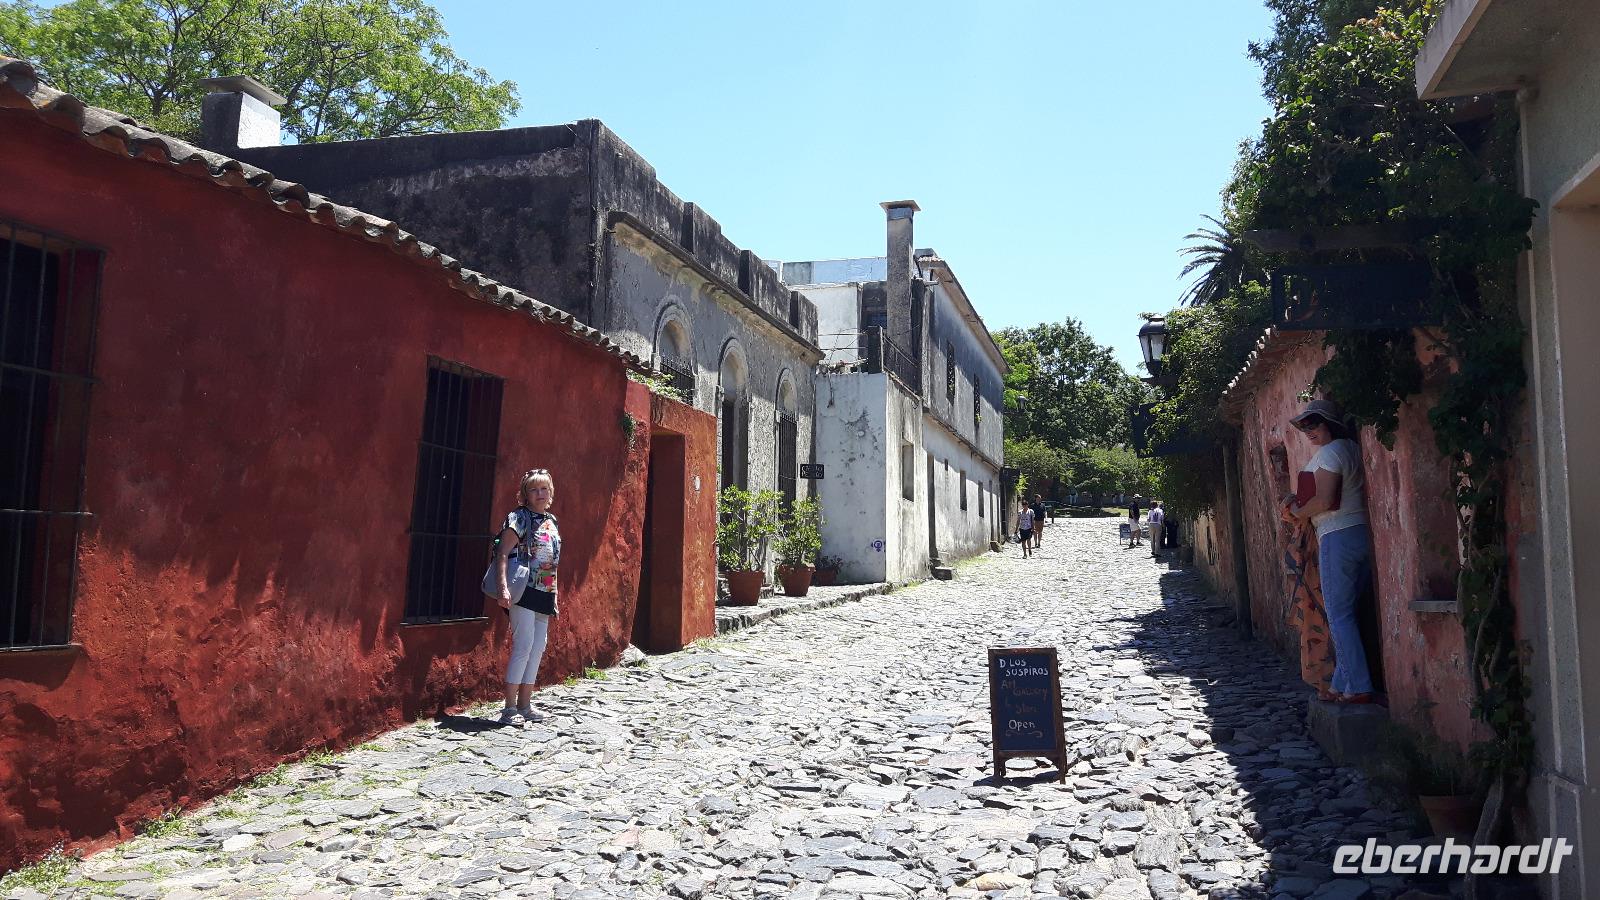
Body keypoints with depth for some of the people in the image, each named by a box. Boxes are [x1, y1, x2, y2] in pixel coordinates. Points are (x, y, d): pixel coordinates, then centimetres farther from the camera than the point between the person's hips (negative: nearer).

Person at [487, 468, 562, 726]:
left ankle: (525, 705, 18)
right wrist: (503, 588, -25)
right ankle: (510, 708, -4)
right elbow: (503, 553, -14)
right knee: (523, 645, -10)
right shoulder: (519, 517, -6)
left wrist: (554, 596, 21)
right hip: (524, 589, -8)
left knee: (538, 647, 9)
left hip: (544, 593, 8)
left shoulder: (551, 521, 15)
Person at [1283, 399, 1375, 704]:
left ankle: (1358, 688, -5)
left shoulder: (1328, 452, -12)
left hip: (1337, 538, -9)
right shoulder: (1351, 448, 16)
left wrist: (1297, 512, -2)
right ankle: (1343, 685, 14)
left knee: (1339, 617, -5)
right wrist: (1297, 499, 11)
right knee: (1345, 613, 11)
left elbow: (1324, 500, -20)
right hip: (1359, 534, 9)